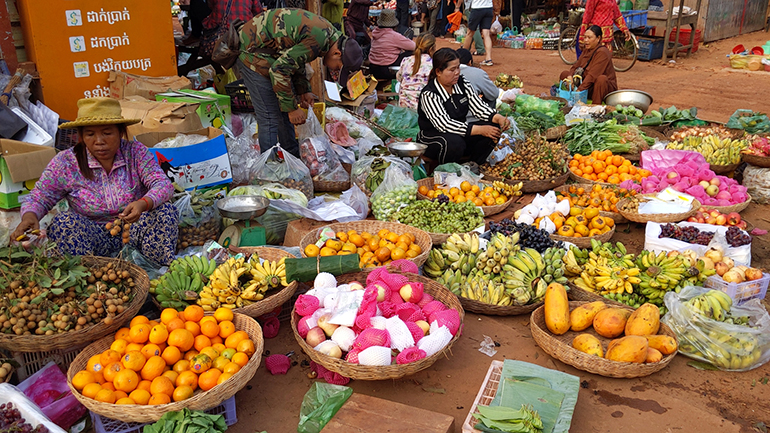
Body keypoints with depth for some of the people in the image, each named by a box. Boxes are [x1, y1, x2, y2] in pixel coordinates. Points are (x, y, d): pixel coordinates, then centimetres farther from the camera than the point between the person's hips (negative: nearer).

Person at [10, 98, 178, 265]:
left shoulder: (135, 152, -9)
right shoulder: (66, 162, -7)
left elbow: (163, 184, -19)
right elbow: (38, 198, -3)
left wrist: (143, 204, -42)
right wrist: (29, 216, -29)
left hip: (134, 228, 0)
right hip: (94, 236, 0)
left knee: (165, 211, -26)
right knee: (64, 222, -28)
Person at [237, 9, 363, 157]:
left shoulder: (328, 32, 4)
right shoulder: (318, 39, -28)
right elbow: (279, 70, -26)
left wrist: (303, 91, 9)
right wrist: (292, 108, -18)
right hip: (252, 52, -10)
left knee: (285, 112, 16)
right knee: (270, 118, -10)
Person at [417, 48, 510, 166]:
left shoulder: (462, 84, 1)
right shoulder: (429, 95, -21)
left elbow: (478, 106, 0)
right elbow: (444, 124, -30)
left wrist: (499, 118, -21)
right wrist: (480, 130, -35)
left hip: (461, 135, 7)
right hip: (431, 141, -7)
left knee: (494, 127, -10)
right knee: (454, 142, -39)